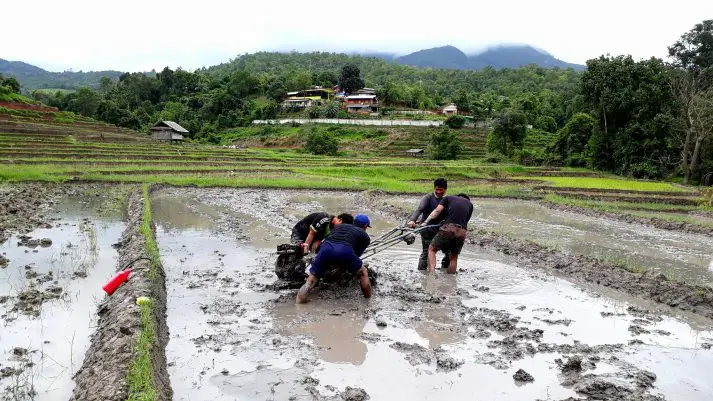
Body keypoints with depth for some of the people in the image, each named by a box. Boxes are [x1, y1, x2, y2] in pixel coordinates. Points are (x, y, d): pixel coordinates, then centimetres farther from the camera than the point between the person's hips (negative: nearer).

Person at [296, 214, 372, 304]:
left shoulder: (339, 226, 37)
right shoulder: (365, 236, 29)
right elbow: (357, 253, 24)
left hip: (326, 248, 3)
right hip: (345, 250, -2)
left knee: (313, 277, 16)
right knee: (363, 273, 21)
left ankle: (301, 297, 0)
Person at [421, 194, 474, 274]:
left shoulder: (448, 198, 20)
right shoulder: (470, 204, 27)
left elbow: (437, 211, 7)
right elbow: (466, 220, 21)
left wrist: (426, 222, 2)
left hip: (448, 229, -2)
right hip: (462, 232, 3)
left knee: (432, 249, 11)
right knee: (454, 258, 19)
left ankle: (431, 272, -8)